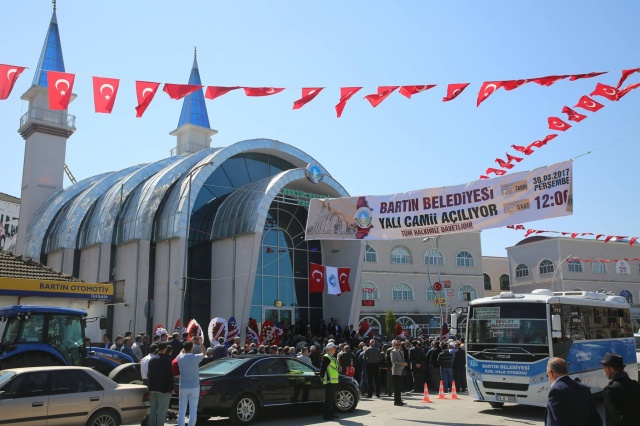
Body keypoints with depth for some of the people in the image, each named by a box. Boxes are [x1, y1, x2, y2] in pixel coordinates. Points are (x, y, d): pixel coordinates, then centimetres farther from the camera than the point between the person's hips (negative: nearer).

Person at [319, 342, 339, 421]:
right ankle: (326, 415, -2)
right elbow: (323, 369, -16)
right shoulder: (326, 357, -12)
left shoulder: (333, 357, 18)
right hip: (329, 381, -9)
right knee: (328, 398, -6)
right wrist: (322, 378, -19)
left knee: (331, 398, 16)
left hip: (334, 381, 9)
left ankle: (331, 413, 24)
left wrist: (338, 377, 21)